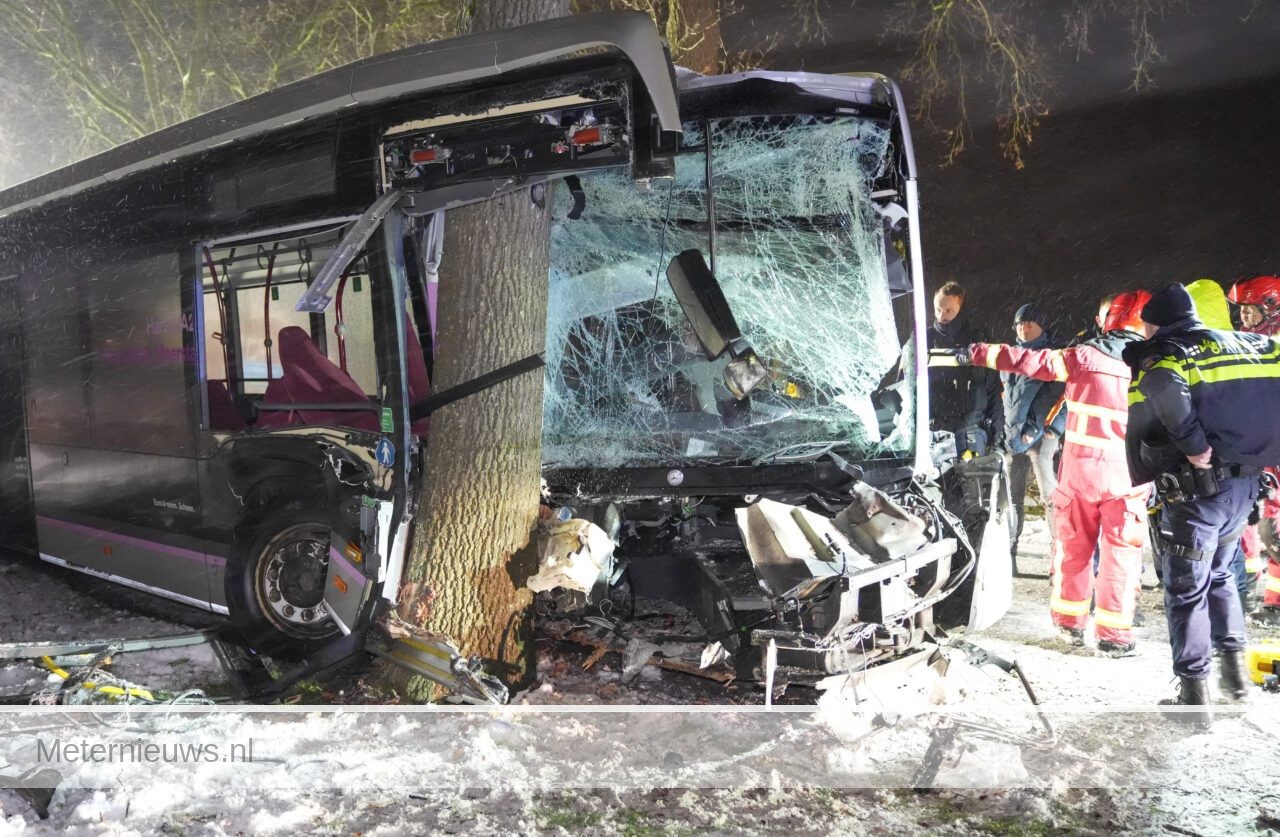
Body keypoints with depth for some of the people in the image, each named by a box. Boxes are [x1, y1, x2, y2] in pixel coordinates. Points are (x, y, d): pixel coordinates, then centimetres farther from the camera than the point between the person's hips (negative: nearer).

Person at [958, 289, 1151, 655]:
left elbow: (1031, 361, -6)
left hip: (1081, 467, 0)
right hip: (1126, 473, 0)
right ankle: (1114, 633, 7)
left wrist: (979, 353, 1)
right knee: (1120, 552, 6)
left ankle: (1070, 622, 22)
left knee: (1073, 545, 13)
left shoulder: (1086, 355, -4)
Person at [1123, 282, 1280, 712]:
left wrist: (1195, 444, -24)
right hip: (1245, 483, 6)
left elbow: (1164, 385, -33)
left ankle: (1194, 695, 11)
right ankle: (1235, 665, 31)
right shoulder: (1243, 342, 11)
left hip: (1196, 488, -6)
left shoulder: (1161, 354, -8)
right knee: (1219, 573, 28)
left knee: (1186, 590, 6)